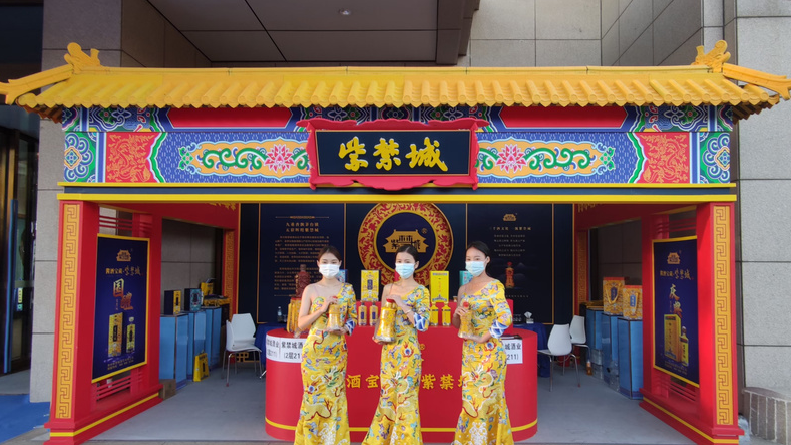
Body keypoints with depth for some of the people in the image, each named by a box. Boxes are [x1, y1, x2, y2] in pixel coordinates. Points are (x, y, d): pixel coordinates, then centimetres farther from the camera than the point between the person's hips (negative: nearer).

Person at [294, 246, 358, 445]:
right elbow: (301, 323, -3)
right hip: (314, 350, -1)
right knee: (314, 395, 3)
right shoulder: (311, 289, -1)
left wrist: (345, 329, -10)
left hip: (337, 351, 1)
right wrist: (322, 309, -16)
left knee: (335, 396, 6)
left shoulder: (348, 289, 3)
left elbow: (353, 317, 11)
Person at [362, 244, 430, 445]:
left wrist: (402, 305, -22)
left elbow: (423, 324, -14)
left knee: (405, 396, 0)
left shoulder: (421, 291, -6)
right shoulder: (388, 288, 8)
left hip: (408, 350, -4)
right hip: (388, 349, 5)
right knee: (387, 395, 11)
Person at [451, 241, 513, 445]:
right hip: (469, 351, 6)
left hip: (489, 351, -6)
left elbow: (505, 318, -23)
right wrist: (457, 314, -8)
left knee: (483, 399, -1)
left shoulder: (494, 286, -10)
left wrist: (482, 338, -18)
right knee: (471, 399, 11)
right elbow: (457, 324, 14)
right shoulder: (463, 289, 10)